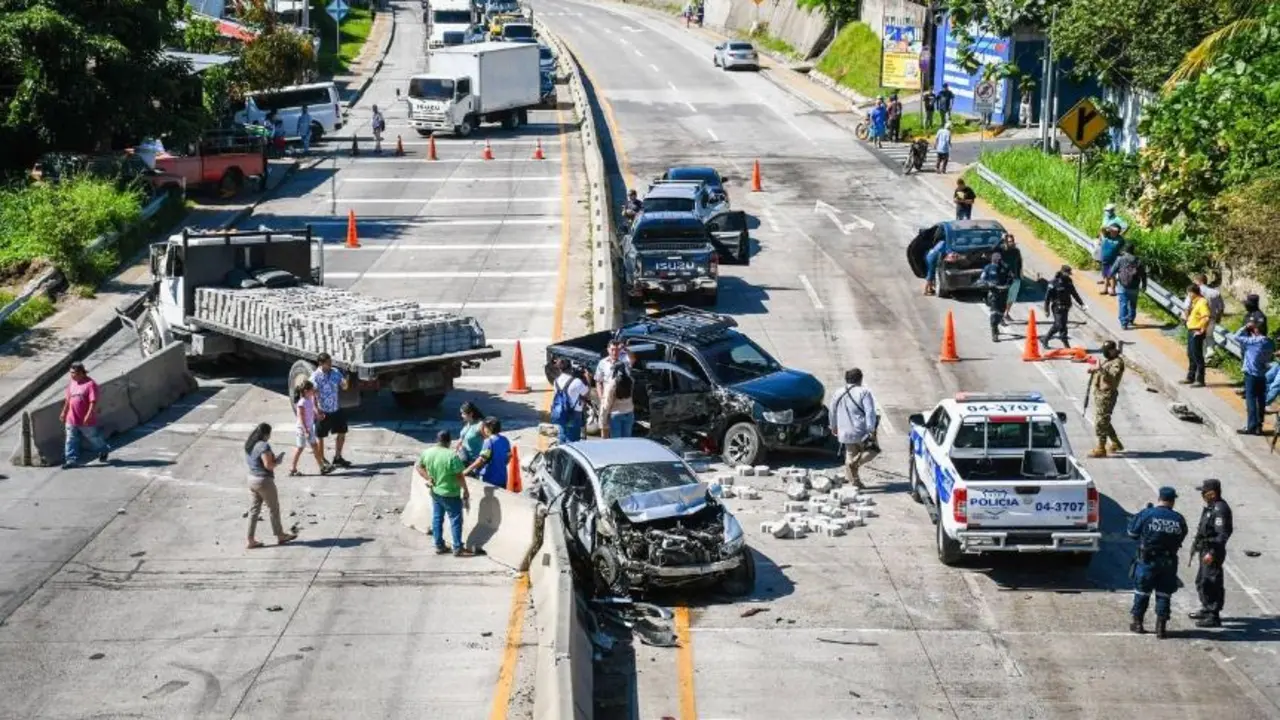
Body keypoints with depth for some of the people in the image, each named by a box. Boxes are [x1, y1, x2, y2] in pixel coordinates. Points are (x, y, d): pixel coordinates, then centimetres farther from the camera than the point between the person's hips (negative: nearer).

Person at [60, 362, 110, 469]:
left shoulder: (90, 384, -17)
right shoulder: (71, 383, 7)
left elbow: (93, 402, -21)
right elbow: (67, 399, 17)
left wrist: (88, 415, -27)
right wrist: (64, 412, 18)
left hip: (86, 421, -6)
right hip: (71, 420, 6)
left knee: (93, 438, 12)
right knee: (70, 441, 1)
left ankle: (104, 451, 38)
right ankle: (71, 460, 5)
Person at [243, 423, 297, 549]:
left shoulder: (249, 445, 7)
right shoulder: (264, 446, -21)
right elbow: (268, 465, -25)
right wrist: (278, 461, -5)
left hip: (252, 478, 8)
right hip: (264, 481, -8)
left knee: (254, 509, 12)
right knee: (273, 508, 9)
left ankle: (251, 539, 12)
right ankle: (280, 536, 22)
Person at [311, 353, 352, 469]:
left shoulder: (336, 372, 0)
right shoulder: (316, 376, -16)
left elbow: (344, 386, 6)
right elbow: (313, 395, -18)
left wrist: (346, 382, -18)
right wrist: (317, 411, -24)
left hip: (336, 409, 6)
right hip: (323, 411, -6)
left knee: (341, 433, 12)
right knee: (320, 436, 7)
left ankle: (337, 458, 27)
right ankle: (322, 461, 22)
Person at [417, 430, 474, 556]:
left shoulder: (427, 452, -4)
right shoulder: (452, 456, -23)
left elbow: (417, 467, 7)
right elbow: (459, 476, -19)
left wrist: (428, 478, 5)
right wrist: (465, 490, -6)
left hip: (435, 492, 6)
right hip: (450, 494, -6)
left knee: (437, 518, 16)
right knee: (455, 520, 4)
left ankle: (439, 546, 23)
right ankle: (458, 548, 7)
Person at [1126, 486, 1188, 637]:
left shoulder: (1147, 515, -11)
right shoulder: (1179, 519, -3)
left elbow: (1132, 532, -1)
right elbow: (1181, 539, 7)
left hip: (1147, 561, -1)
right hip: (1168, 562, 1)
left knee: (1142, 592, 12)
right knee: (1164, 594, 9)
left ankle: (1137, 623, 22)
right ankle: (1160, 627, 7)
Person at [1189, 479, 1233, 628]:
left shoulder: (1220, 509, -20)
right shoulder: (1211, 507, 11)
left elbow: (1222, 534, -25)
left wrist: (1212, 553, -27)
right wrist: (1197, 544, 23)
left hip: (1213, 552, -11)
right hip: (1205, 550, 11)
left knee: (1211, 584, -7)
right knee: (1201, 582, 22)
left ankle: (1213, 617, -2)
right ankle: (1206, 610, 36)